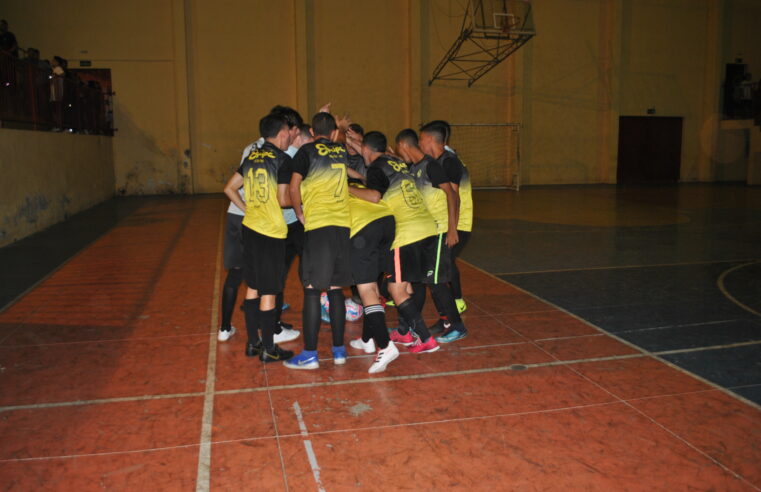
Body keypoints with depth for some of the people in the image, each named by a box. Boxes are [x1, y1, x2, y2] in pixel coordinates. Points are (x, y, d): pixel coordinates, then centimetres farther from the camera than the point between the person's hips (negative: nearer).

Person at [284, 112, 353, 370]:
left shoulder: (307, 151, 2)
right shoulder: (344, 152, 15)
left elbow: (294, 188, -5)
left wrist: (300, 214, 7)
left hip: (318, 226, -4)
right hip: (344, 225, 4)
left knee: (312, 289, 0)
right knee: (335, 288, 11)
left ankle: (310, 354, 2)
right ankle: (339, 349, 16)